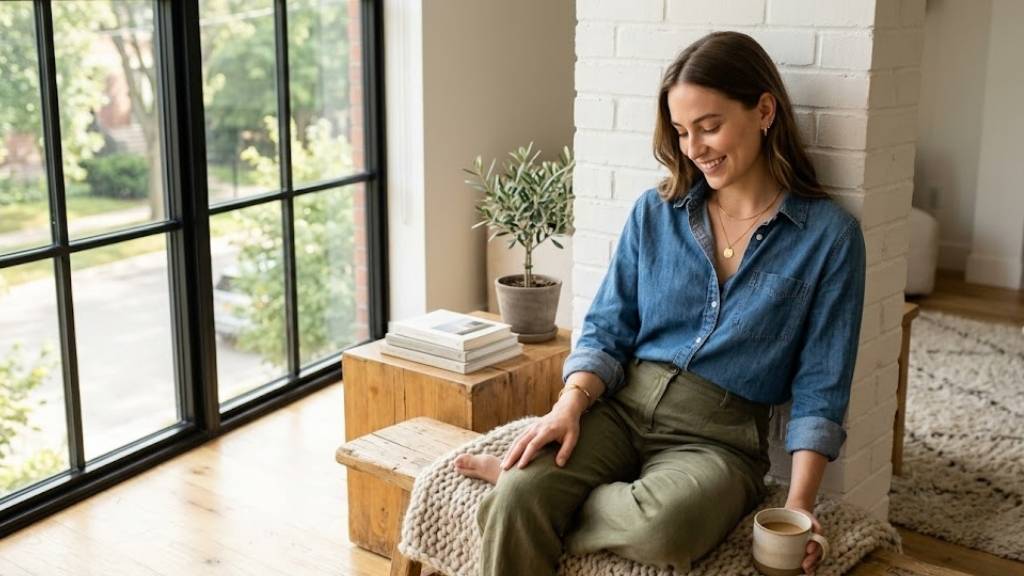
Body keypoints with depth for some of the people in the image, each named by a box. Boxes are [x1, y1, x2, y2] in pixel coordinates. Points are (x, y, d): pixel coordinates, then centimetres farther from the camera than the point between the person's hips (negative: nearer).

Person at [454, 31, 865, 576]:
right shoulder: (654, 213, 8)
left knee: (661, 526, -36)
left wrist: (799, 502, -13)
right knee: (514, 501, -30)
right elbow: (607, 332, 8)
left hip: (719, 436, -1)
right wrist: (571, 403, -12)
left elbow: (819, 388, -1)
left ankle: (514, 477, -11)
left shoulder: (829, 235, -1)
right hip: (620, 405, 2)